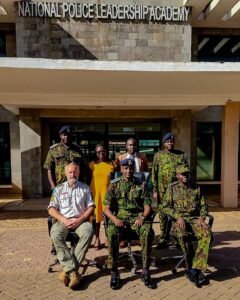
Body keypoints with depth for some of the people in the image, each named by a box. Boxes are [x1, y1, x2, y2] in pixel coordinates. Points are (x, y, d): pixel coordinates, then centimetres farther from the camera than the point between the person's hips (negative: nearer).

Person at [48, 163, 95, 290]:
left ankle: (68, 270, -25)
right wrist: (64, 220, -12)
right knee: (56, 234, -32)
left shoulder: (85, 188, 11)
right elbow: (51, 209, 4)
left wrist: (79, 219, -11)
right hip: (63, 220, 1)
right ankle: (73, 271, -31)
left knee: (88, 232, -33)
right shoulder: (58, 189, 12)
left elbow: (91, 207, 5)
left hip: (80, 220, 0)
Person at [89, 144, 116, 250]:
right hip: (95, 192, 0)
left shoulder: (112, 164, 6)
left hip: (108, 192, 0)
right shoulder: (92, 164, 4)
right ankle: (97, 239, 16)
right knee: (96, 215, 4)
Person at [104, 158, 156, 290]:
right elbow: (107, 208, 4)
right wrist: (115, 219, -16)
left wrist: (142, 217, -16)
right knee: (111, 233, -33)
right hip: (119, 219, 0)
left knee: (148, 231, -32)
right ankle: (114, 272, -18)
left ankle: (145, 272, -18)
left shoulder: (142, 185, 10)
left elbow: (147, 206, 6)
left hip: (137, 219, 0)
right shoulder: (114, 185, 8)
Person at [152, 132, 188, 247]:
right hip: (163, 190, 0)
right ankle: (163, 239, 18)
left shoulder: (181, 155, 7)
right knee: (163, 214, 6)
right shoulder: (158, 155, 4)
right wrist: (155, 190, -4)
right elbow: (154, 174, 2)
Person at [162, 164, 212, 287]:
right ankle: (190, 267, -18)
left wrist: (202, 217, -5)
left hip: (195, 219, 2)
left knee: (207, 233, -29)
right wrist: (178, 216, -14)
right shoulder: (172, 188, 7)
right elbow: (166, 207, 1)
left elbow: (203, 205, 15)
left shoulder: (196, 188, 15)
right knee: (182, 234, -36)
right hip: (179, 219, -2)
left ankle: (195, 268, -25)